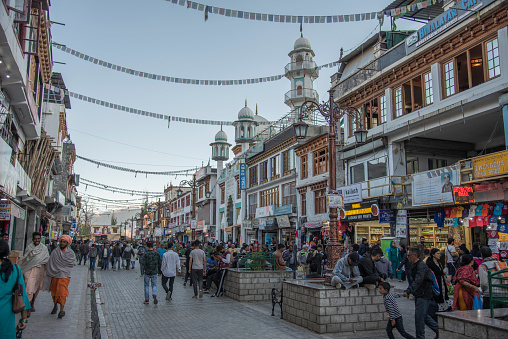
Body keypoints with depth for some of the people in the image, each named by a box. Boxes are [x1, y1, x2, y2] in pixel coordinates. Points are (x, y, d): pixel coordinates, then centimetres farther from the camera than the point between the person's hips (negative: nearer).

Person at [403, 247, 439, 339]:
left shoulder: (421, 266, -21)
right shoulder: (414, 265, 11)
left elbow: (418, 281, -33)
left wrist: (408, 291, -40)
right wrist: (409, 291, 13)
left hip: (424, 294, -10)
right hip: (419, 294, 10)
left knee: (419, 316, -5)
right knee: (424, 315, 17)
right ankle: (438, 329, 30)